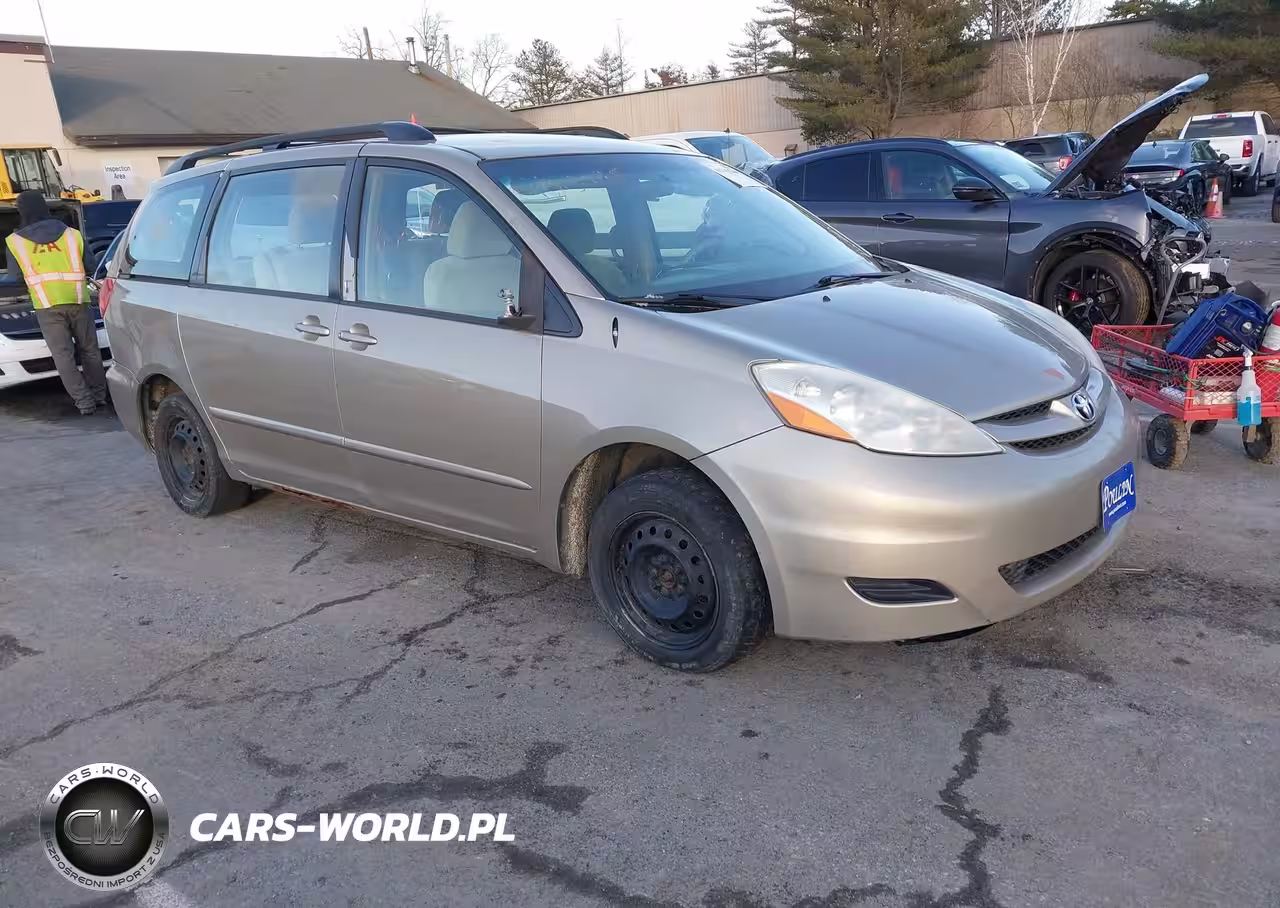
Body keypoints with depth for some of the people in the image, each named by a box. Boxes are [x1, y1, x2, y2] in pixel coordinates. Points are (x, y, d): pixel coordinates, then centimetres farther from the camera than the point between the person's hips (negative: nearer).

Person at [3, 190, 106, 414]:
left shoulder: (15, 241, 4)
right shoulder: (72, 234, 8)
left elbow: (14, 275, 11)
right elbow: (88, 267, 11)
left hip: (47, 305, -2)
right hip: (78, 300, 2)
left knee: (63, 356, 1)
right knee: (89, 350, 14)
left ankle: (84, 402, -4)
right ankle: (99, 395, 19)